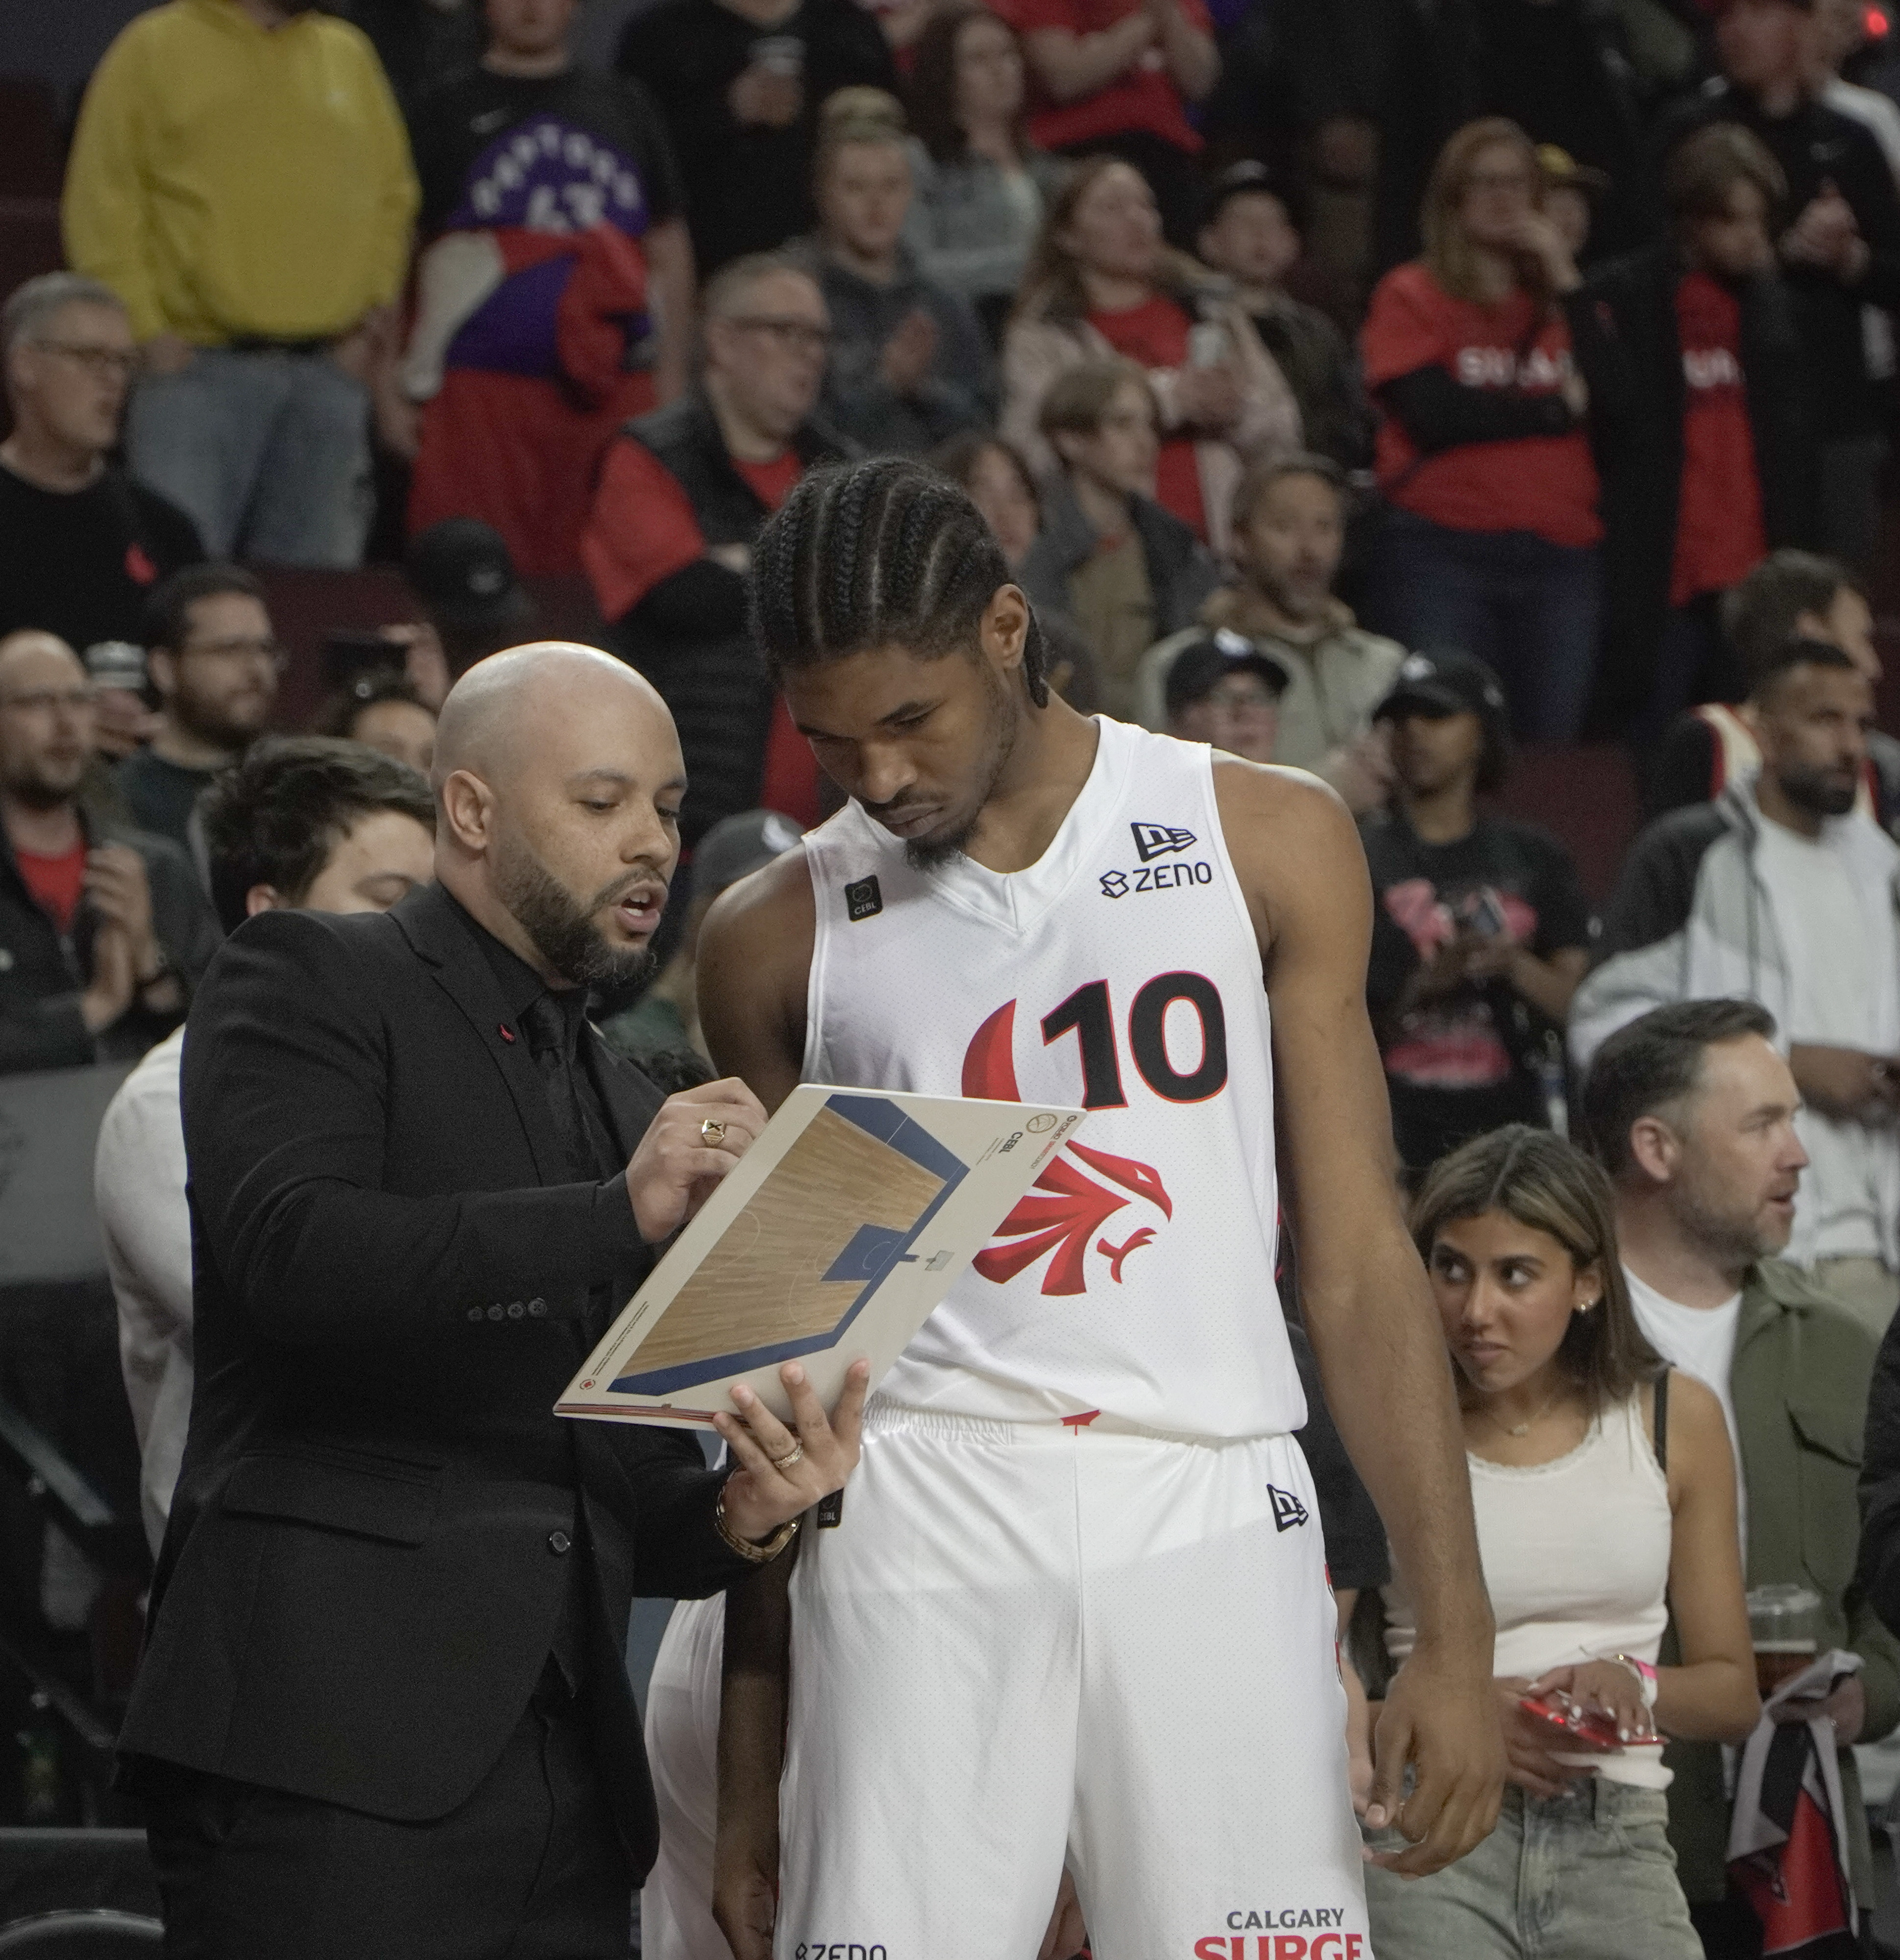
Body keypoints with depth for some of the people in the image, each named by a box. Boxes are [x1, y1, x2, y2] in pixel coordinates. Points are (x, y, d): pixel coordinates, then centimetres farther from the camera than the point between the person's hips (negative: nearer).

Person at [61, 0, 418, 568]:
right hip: (198, 370, -4)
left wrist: (376, 317, 6)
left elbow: (392, 196, 18)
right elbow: (102, 202, -2)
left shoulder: (349, 55, 14)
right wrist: (143, 331, -9)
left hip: (330, 374, 4)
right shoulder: (155, 49, 1)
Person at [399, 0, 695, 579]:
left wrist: (671, 388, 10)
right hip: (483, 394, -2)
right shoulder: (447, 115, 10)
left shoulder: (625, 109, 18)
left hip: (614, 394, 3)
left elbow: (670, 251, 18)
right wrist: (392, 393, -2)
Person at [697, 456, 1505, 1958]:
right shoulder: (777, 936, 10)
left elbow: (1358, 1265, 8)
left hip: (1212, 1509, 0)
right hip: (921, 1517, 0)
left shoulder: (1265, 841, 8)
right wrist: (748, 1743, 9)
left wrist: (1455, 1633, 0)